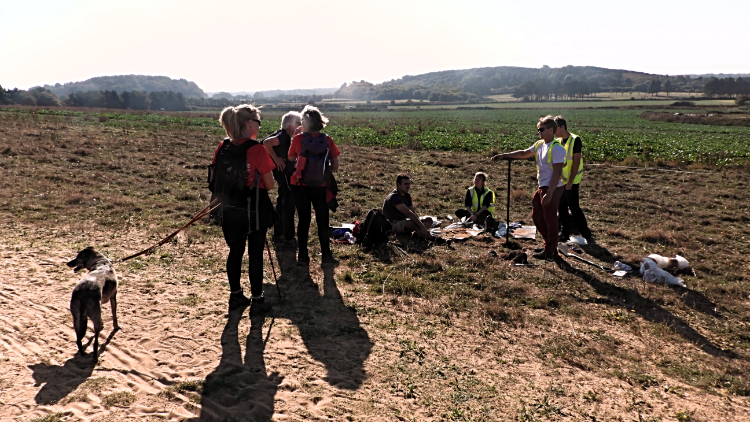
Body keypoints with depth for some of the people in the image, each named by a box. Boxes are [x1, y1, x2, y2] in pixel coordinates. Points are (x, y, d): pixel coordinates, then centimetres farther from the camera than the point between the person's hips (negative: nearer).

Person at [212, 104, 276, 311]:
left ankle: (235, 295, 26)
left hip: (230, 208, 5)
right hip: (254, 209, -4)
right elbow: (270, 185, -12)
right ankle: (257, 298, 17)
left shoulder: (223, 148, -1)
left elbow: (215, 179, 4)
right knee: (255, 254, 7)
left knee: (235, 251, 16)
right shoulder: (257, 149, -16)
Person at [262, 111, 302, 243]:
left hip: (287, 174, 10)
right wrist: (276, 159, -27)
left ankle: (278, 232, 31)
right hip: (284, 174, -10)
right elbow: (266, 142, -33)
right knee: (288, 203, -4)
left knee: (282, 201, 19)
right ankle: (289, 236, 4)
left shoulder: (286, 136, 10)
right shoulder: (283, 135, -19)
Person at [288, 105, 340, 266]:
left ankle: (303, 256, 14)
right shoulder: (327, 140, -4)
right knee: (323, 221, 11)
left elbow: (291, 158, 8)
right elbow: (335, 166, -2)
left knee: (304, 220, 10)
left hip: (301, 186, 0)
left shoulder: (298, 138, -8)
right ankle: (326, 256, 15)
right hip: (320, 187, 1)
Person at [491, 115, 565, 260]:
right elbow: (524, 153, 25)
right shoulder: (539, 144, 10)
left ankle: (550, 250, 9)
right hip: (541, 188, 10)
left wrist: (549, 193, -24)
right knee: (537, 216, 16)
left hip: (552, 189, -10)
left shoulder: (556, 148, -16)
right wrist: (504, 155, 20)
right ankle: (550, 244, 28)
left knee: (550, 219, -2)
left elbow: (557, 172, -20)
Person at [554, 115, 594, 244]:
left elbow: (576, 162, -16)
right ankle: (564, 233, 20)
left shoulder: (575, 140, -12)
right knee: (561, 208, 10)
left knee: (574, 208, -6)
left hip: (571, 182, -7)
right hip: (560, 181, 7)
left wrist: (570, 181, -19)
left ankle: (587, 235, 3)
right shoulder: (558, 142, 10)